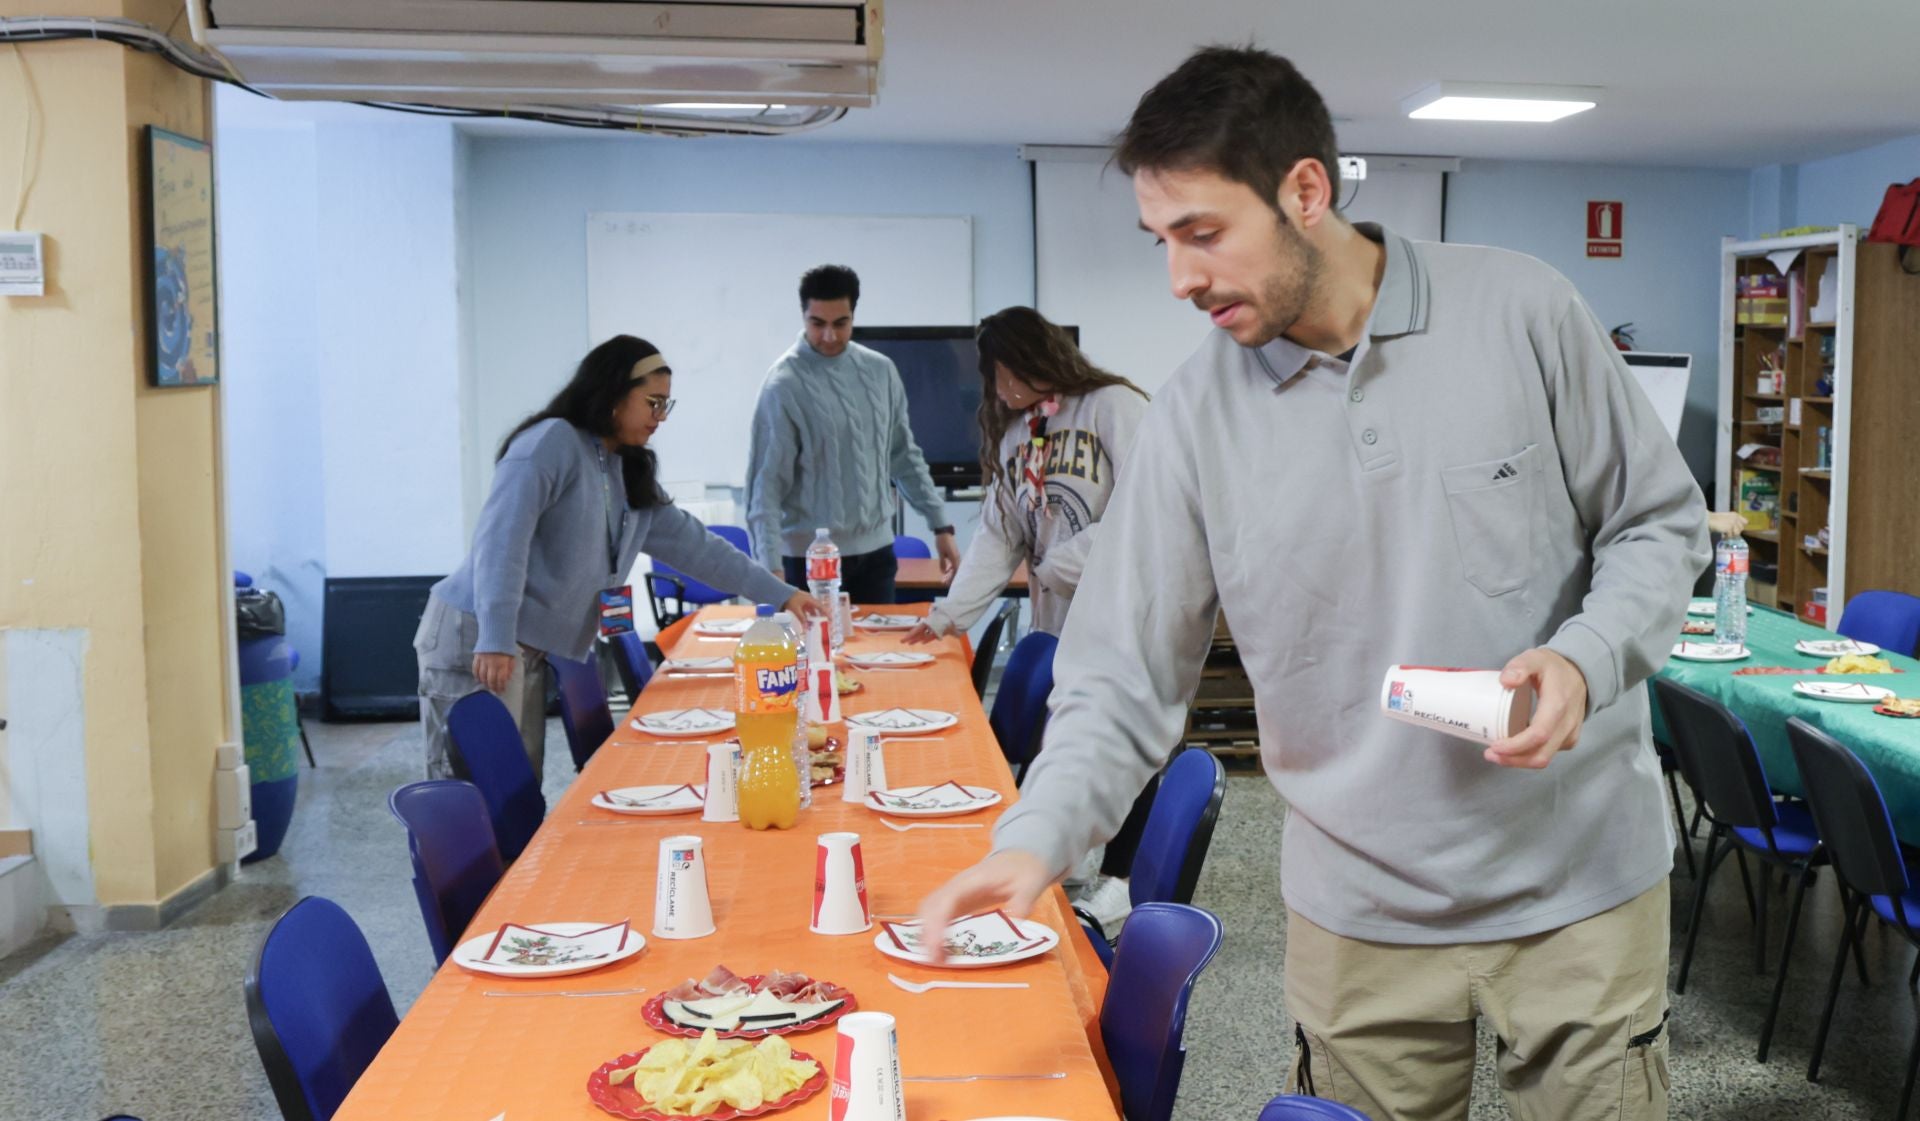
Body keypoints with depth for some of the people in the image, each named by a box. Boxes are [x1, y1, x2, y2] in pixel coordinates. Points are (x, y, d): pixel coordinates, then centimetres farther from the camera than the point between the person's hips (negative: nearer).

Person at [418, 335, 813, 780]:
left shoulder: (629, 474, 15)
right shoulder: (553, 442, -11)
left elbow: (690, 543, 18)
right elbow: (501, 538, -20)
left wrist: (780, 595, 17)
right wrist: (496, 641, -28)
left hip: (530, 651, 9)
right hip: (475, 639, -9)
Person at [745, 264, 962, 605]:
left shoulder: (880, 370, 4)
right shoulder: (785, 384, -11)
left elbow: (904, 456, 14)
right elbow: (766, 483, -14)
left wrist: (940, 524, 9)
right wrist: (771, 567, -23)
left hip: (875, 550, 5)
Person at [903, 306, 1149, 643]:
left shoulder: (1114, 405, -6)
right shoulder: (1012, 433, 16)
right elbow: (997, 537, 13)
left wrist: (1057, 567, -10)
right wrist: (948, 612, 3)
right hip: (1053, 631, 6)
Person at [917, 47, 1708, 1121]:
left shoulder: (1518, 310, -10)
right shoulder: (1196, 414, -6)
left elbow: (1660, 521, 0)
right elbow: (1125, 676, -5)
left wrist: (1586, 659, -19)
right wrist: (1037, 838, -20)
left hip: (1579, 882, 0)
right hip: (1359, 909, 1)